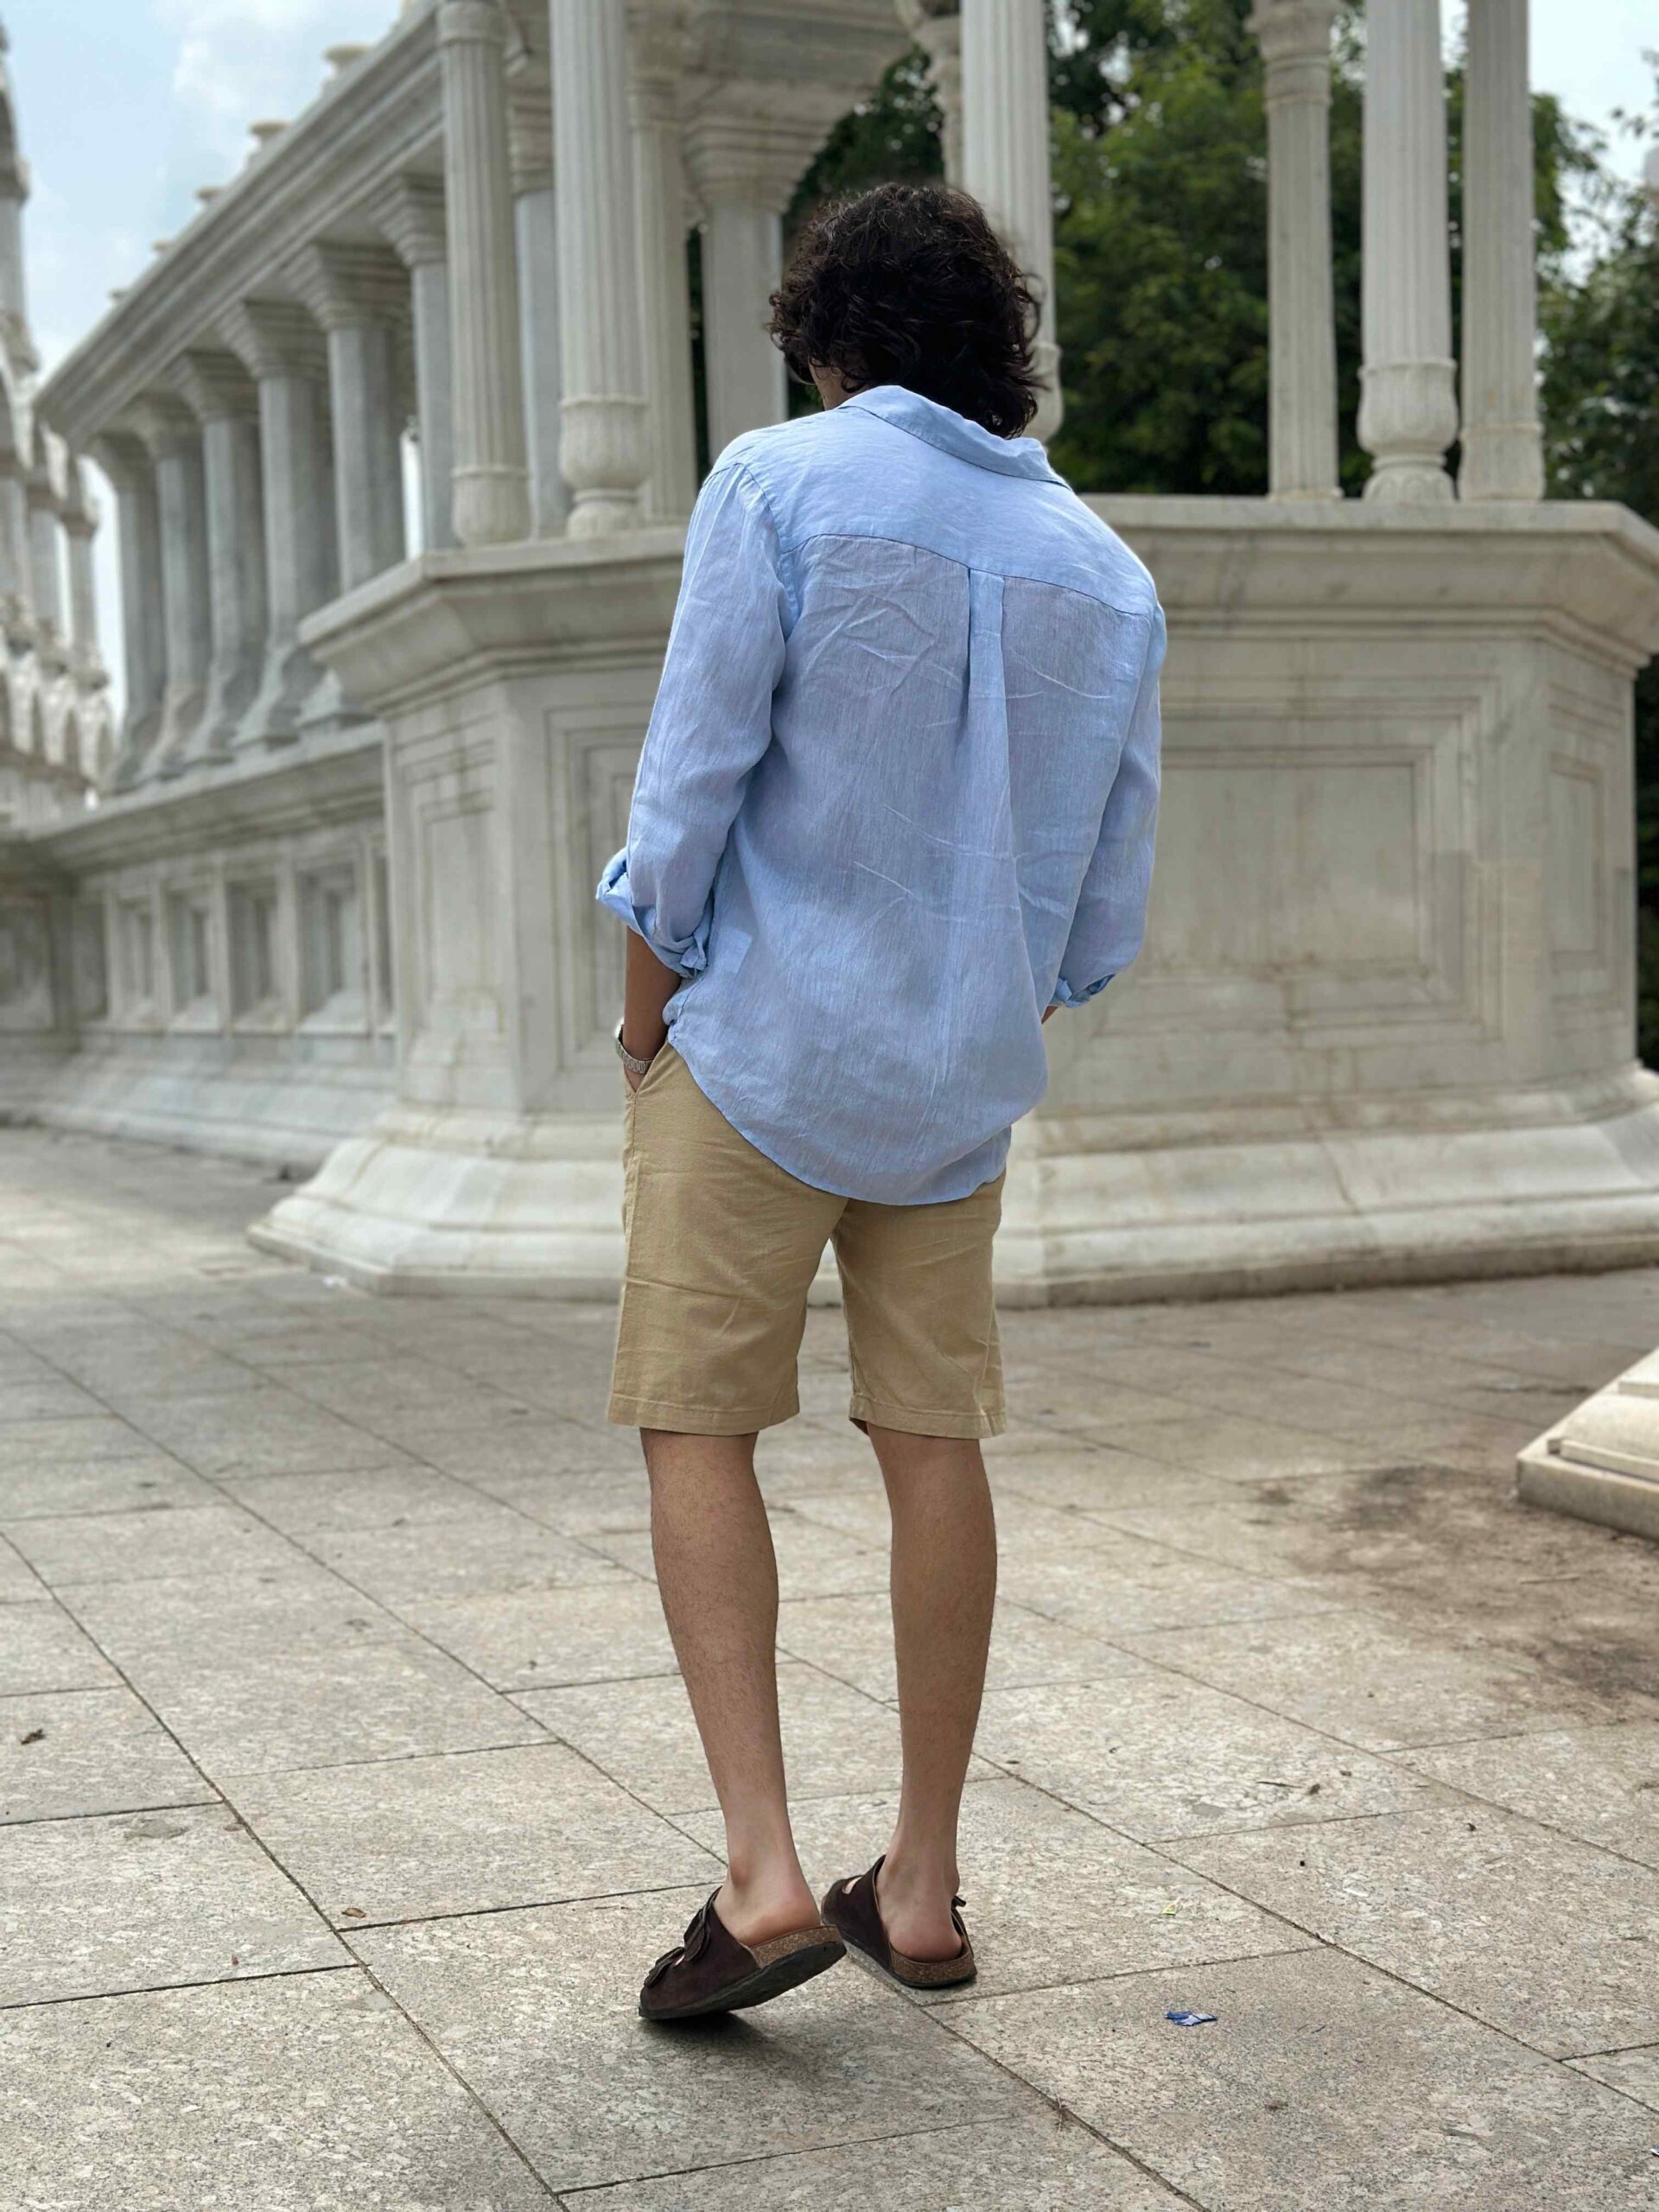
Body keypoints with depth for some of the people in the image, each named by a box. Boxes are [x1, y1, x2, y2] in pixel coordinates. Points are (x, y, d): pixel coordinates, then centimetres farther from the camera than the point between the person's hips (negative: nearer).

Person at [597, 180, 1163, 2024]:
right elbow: (1110, 892, 9)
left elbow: (694, 775, -12)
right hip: (961, 1078, 5)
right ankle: (921, 1888, 15)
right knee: (933, 1445, 8)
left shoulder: (780, 485, -7)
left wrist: (646, 994, -1)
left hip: (761, 1043, -4)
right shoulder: (1107, 570, 8)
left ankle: (762, 1874, -6)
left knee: (696, 1431, 3)